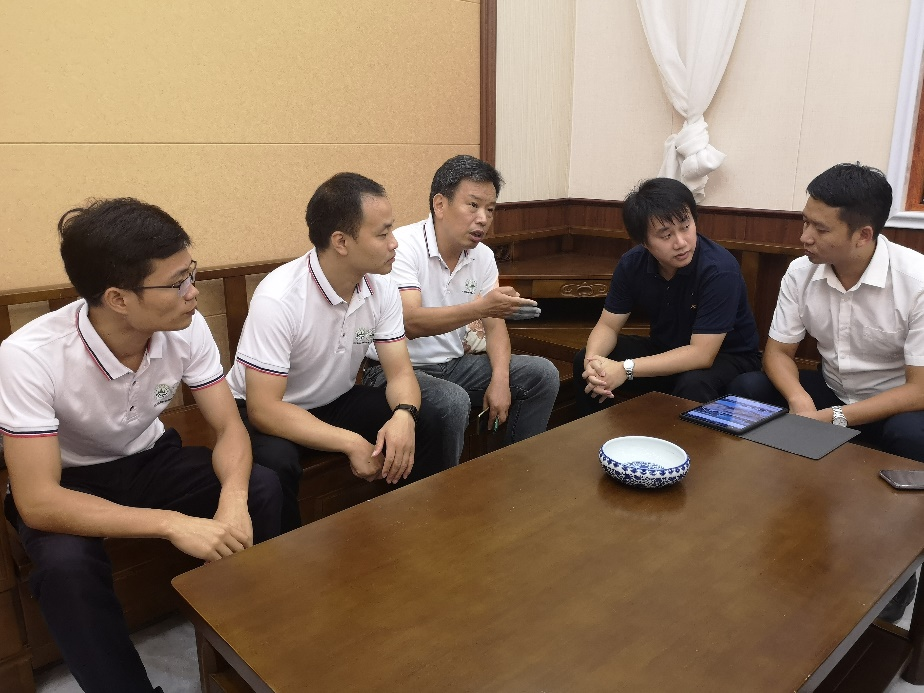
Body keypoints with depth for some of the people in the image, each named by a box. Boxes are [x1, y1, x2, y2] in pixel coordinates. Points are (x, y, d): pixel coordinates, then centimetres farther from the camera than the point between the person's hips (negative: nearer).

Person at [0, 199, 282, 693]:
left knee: (262, 488, -20)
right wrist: (171, 524, -42)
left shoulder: (187, 328, -20)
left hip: (149, 460, 3)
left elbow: (230, 429, -15)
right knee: (65, 563, -34)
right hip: (64, 483, -3)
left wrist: (233, 499, -36)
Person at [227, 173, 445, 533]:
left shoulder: (382, 288, -11)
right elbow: (263, 409, -29)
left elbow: (401, 373, -9)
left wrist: (403, 415, -32)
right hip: (269, 410, -5)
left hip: (337, 400, 5)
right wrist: (351, 443, -32)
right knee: (275, 463, -36)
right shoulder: (278, 299, -30)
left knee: (423, 427, -16)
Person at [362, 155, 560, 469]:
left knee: (542, 373, -3)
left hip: (453, 365, 7)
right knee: (452, 401, -36)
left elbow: (494, 325, 5)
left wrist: (500, 379, -12)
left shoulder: (483, 256, 3)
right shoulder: (403, 246, -19)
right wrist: (481, 307, -42)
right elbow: (411, 322, -31)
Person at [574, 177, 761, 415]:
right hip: (666, 351, 5)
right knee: (583, 361, -9)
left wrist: (626, 369, -37)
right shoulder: (632, 263, -12)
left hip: (727, 358, -5)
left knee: (693, 385, -37)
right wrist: (593, 361, -30)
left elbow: (701, 354, -32)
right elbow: (608, 325, -7)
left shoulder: (719, 269, -29)